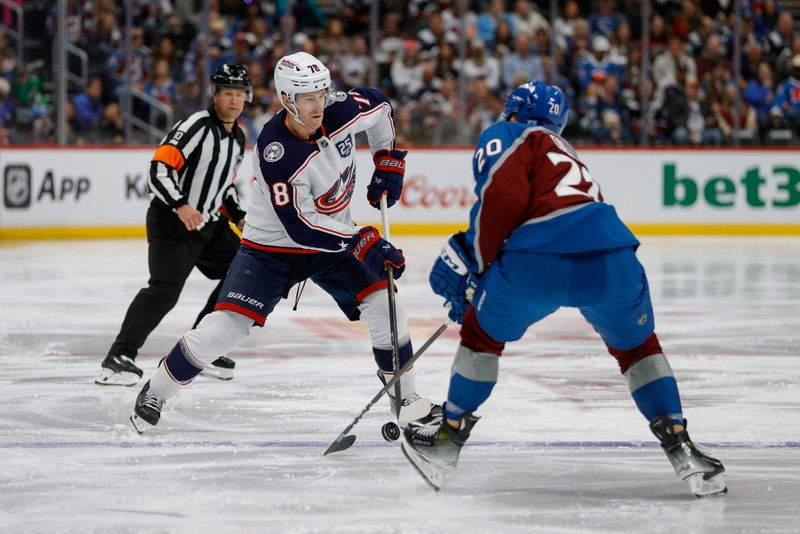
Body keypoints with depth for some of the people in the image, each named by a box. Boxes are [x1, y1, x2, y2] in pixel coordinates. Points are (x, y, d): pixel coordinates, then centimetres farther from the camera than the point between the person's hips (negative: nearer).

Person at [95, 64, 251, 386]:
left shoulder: (238, 137, 12)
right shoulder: (196, 126, -16)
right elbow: (160, 169, -24)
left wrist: (239, 216, 12)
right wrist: (181, 206, -35)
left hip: (211, 224, 9)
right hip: (171, 223, -9)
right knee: (164, 289, -22)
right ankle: (119, 357, -19)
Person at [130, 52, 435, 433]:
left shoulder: (341, 110, -16)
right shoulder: (274, 151, -31)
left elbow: (379, 106, 9)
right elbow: (299, 226, -31)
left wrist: (388, 162, 3)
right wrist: (361, 241, -32)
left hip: (334, 238, 5)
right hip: (272, 245, -5)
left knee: (384, 307, -6)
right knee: (226, 326, -14)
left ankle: (407, 399, 15)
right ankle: (156, 392, 5)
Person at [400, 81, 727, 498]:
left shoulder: (506, 136, 17)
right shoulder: (564, 155, 39)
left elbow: (503, 197, -2)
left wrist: (474, 265, 8)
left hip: (540, 258, -5)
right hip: (612, 258, 5)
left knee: (483, 333, 22)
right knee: (636, 347, 29)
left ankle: (448, 437, 29)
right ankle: (679, 446, 16)